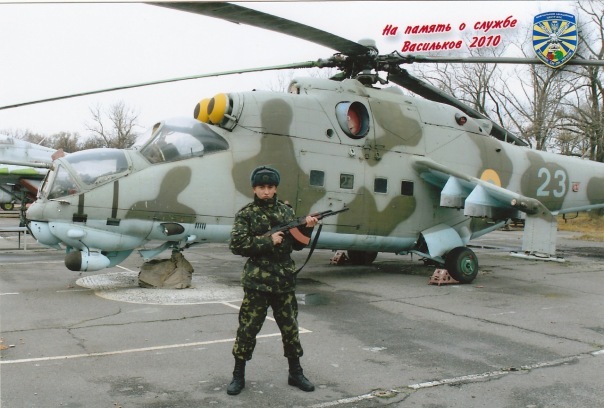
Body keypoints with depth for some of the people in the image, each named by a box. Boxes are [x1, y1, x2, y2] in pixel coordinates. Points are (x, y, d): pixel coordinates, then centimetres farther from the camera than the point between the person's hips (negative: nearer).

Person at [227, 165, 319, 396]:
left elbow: (297, 244, 12)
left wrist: (307, 228, -7)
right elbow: (236, 245, -14)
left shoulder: (286, 211, 8)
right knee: (248, 329, 3)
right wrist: (268, 241, -17)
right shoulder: (246, 214, -3)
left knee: (290, 328, 12)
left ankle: (295, 373, 27)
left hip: (284, 281, 4)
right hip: (257, 281, -4)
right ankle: (239, 375, 18)